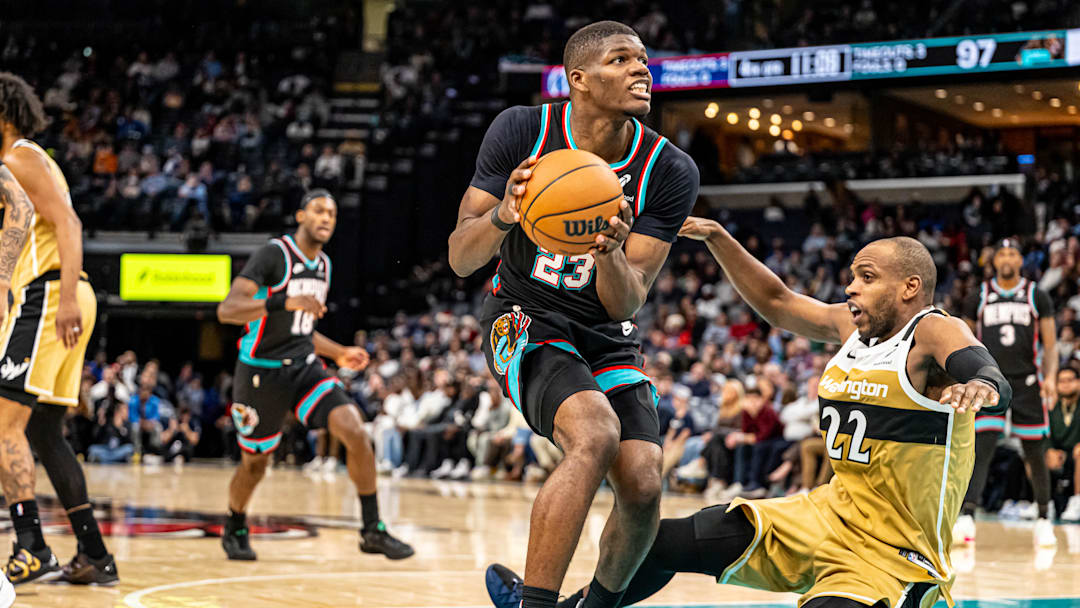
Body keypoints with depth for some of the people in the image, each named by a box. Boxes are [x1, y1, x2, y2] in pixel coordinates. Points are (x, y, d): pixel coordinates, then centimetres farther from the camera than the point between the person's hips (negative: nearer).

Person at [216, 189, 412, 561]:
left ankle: (372, 530, -8)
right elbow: (227, 311, -26)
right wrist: (285, 302, -35)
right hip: (262, 372, -5)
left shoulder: (323, 265, 9)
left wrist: (339, 354, 12)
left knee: (356, 432, -16)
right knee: (255, 462, 9)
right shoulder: (274, 254, -14)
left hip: (304, 366, 5)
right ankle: (235, 529, 38)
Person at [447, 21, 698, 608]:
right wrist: (503, 216, -33)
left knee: (642, 487, -12)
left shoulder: (670, 172, -11)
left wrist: (610, 252, -36)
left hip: (608, 340, 4)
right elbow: (460, 258, -12)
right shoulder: (522, 131, -13)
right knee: (596, 433, -31)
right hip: (527, 323, -3)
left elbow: (626, 304, -14)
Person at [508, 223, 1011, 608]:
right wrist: (715, 237, 14)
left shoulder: (936, 333, -16)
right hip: (832, 513, 8)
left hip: (893, 557, -8)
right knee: (669, 541, 7)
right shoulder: (851, 324, 7)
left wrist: (980, 385, -60)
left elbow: (997, 387, -35)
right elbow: (775, 301, 21)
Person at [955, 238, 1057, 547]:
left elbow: (1050, 344, 3)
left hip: (1027, 383, 0)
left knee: (1035, 455, 5)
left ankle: (1044, 519, 20)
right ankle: (966, 517, -23)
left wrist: (1050, 376, -13)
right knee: (980, 450, -15)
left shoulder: (1037, 297, 5)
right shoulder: (978, 298, 8)